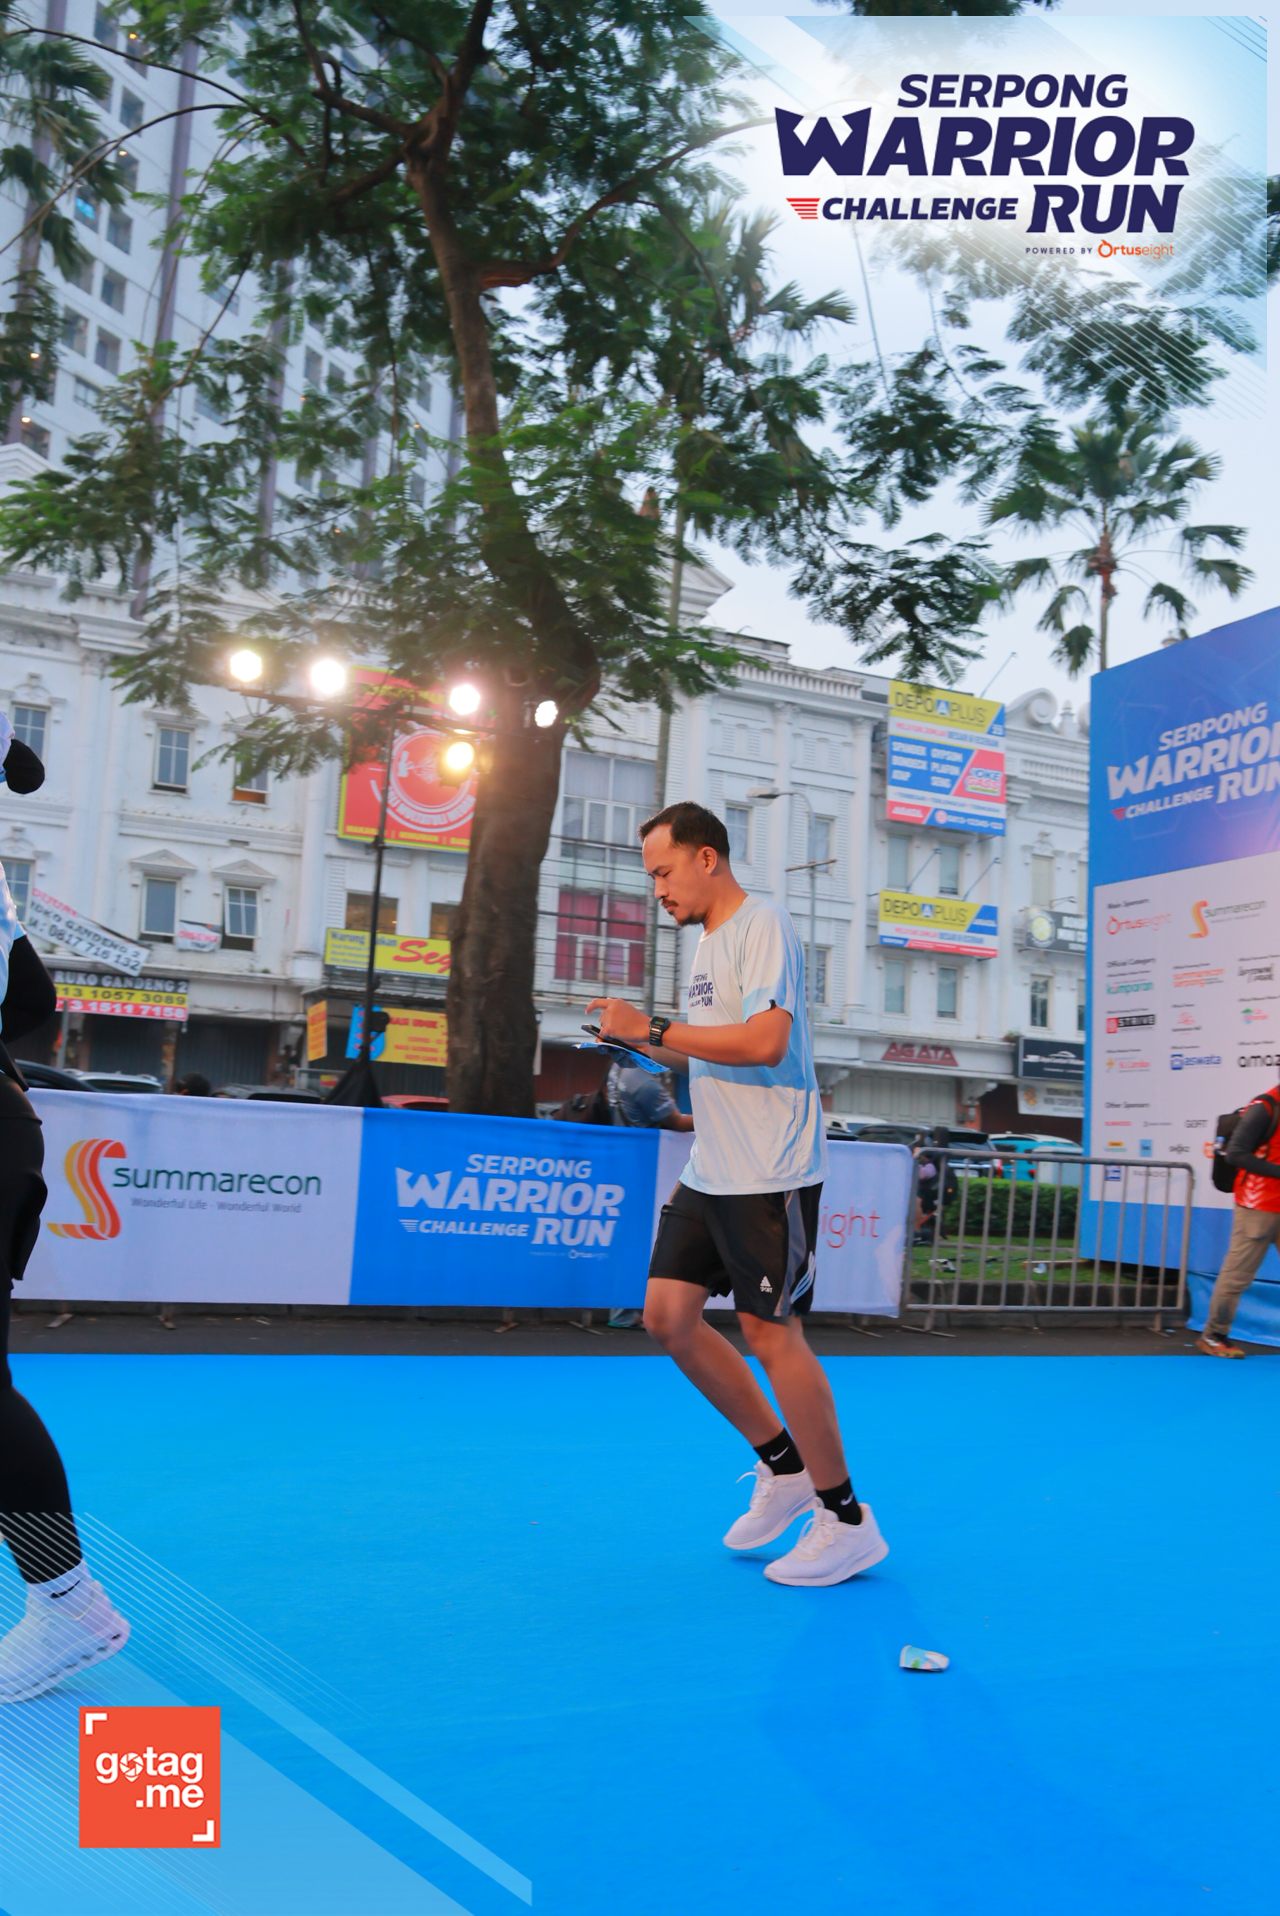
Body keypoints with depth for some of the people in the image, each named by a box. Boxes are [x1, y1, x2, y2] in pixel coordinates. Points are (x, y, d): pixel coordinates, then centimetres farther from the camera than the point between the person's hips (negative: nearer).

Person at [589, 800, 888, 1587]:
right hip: (711, 1171, 9)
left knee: (772, 1333, -4)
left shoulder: (763, 926, -13)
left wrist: (654, 1028, -22)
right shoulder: (709, 938, 15)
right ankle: (785, 1468, 23)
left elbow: (765, 1042, -26)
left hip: (771, 1175, -9)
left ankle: (847, 1522, 12)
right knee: (668, 1315, 7)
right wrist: (653, 1047, 6)